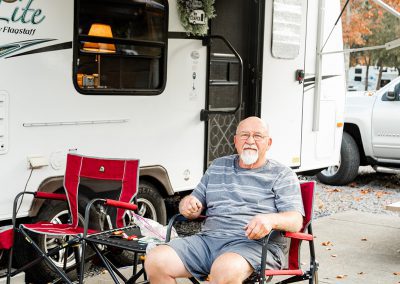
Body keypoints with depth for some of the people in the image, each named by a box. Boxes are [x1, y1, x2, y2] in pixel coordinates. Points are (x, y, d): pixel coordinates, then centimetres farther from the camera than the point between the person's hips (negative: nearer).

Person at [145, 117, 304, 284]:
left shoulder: (282, 175, 9)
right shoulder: (218, 167, 23)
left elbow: (296, 221, -2)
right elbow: (194, 210, 25)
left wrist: (271, 219, -25)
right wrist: (187, 204, -1)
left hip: (255, 243, -5)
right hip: (208, 239, 5)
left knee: (225, 269, -40)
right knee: (155, 261, -18)